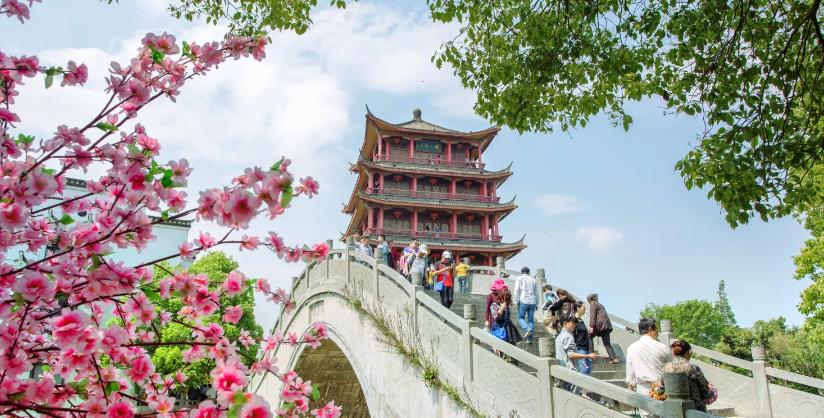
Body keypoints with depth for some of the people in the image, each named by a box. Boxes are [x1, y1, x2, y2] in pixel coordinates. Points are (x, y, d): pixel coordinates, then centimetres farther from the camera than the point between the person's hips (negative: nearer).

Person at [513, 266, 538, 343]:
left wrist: (517, 301, -1)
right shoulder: (533, 280, 15)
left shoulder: (519, 278, 5)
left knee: (520, 317, 8)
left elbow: (517, 290, -5)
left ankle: (527, 329, -17)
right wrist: (537, 304, 18)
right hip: (532, 301, 4)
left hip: (523, 301, -3)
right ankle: (529, 338, 2)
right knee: (531, 319, 7)